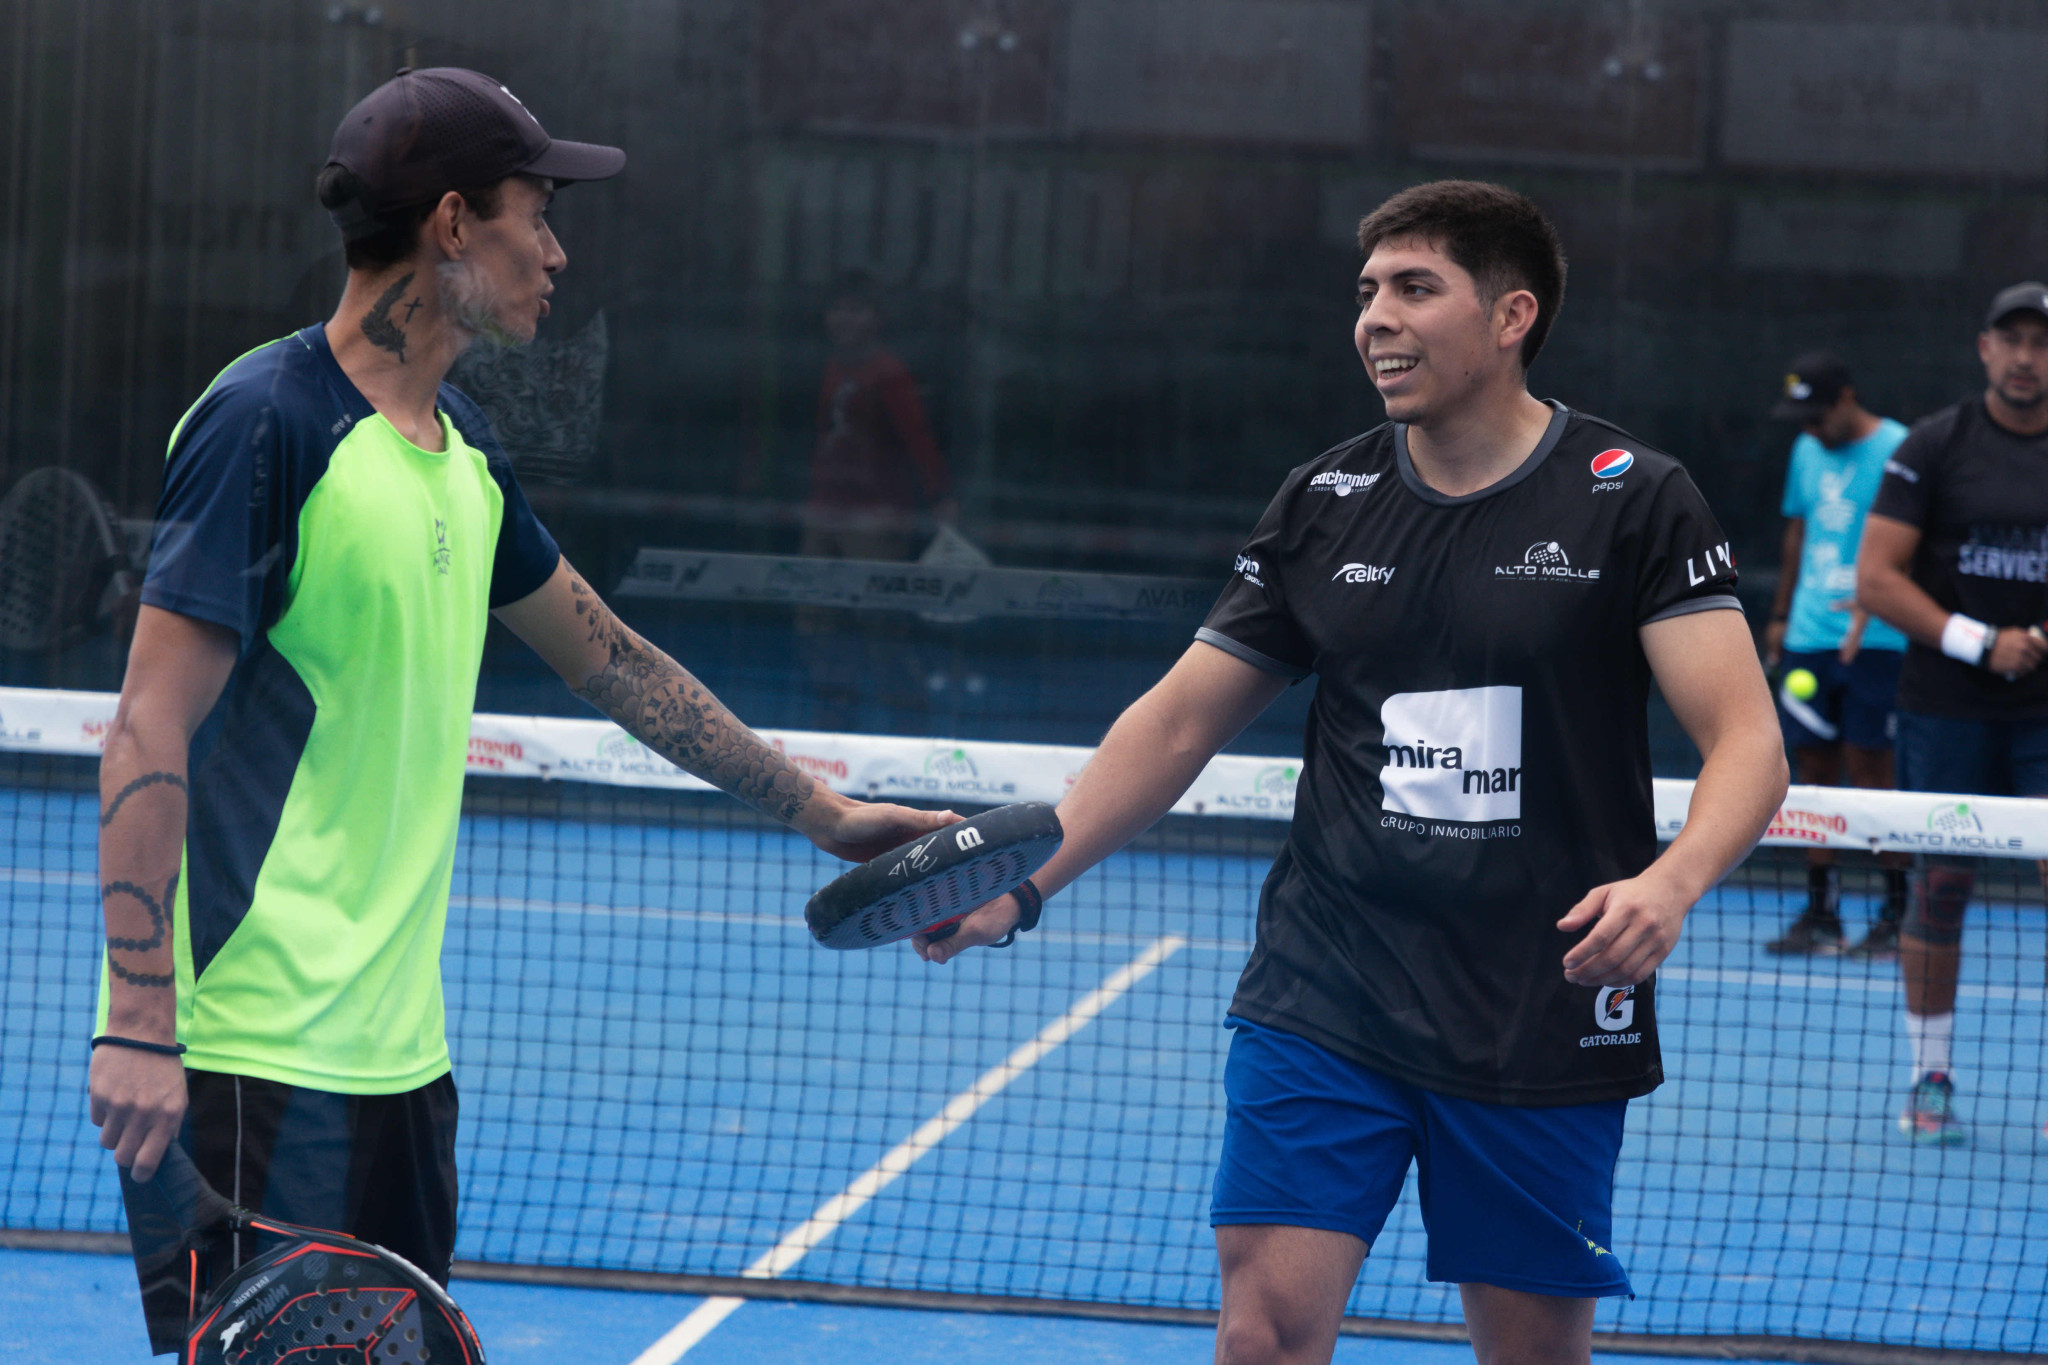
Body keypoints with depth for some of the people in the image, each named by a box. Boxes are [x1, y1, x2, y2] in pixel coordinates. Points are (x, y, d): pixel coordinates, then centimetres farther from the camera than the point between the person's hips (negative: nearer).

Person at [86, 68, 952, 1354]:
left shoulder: (464, 450, 13)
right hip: (256, 1055, -9)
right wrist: (139, 1027, -23)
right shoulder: (268, 421, -13)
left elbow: (613, 660, 28)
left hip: (398, 1049, 9)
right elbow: (151, 734, -17)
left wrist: (821, 808, 32)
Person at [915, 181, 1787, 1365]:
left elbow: (1748, 742, -10)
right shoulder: (1326, 503, 7)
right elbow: (1181, 722, 14)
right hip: (1324, 998, 2)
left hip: (1546, 1021, -2)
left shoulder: (1633, 499, -4)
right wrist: (1024, 885, 3)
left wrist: (1671, 882, -31)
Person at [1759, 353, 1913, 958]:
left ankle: (1897, 913, 1)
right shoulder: (1807, 452, 15)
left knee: (1868, 767, -7)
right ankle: (1820, 914, 12)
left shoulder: (1896, 450, -7)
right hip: (1809, 637, 6)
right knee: (1814, 766, 6)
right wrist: (1780, 616, 25)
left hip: (1875, 639, -6)